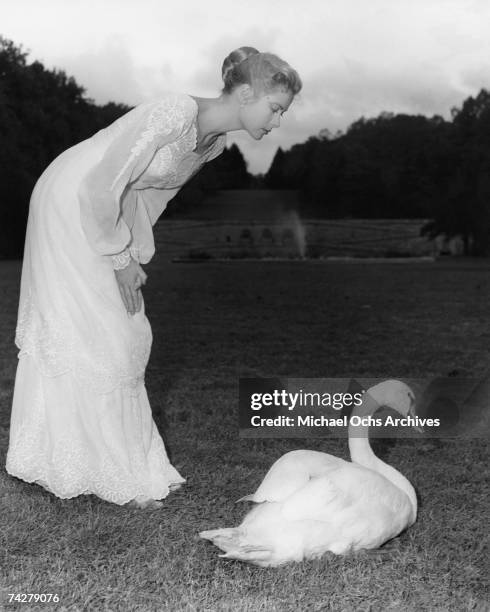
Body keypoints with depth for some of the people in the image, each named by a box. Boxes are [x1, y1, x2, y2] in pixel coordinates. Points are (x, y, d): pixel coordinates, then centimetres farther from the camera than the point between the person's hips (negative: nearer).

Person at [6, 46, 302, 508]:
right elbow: (101, 186, -27)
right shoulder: (175, 115, -28)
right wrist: (121, 258, -18)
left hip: (109, 210, 9)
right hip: (70, 204, -9)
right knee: (93, 338, -5)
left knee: (124, 338, 10)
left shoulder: (216, 141, 0)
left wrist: (134, 255, 3)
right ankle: (117, 476, 6)